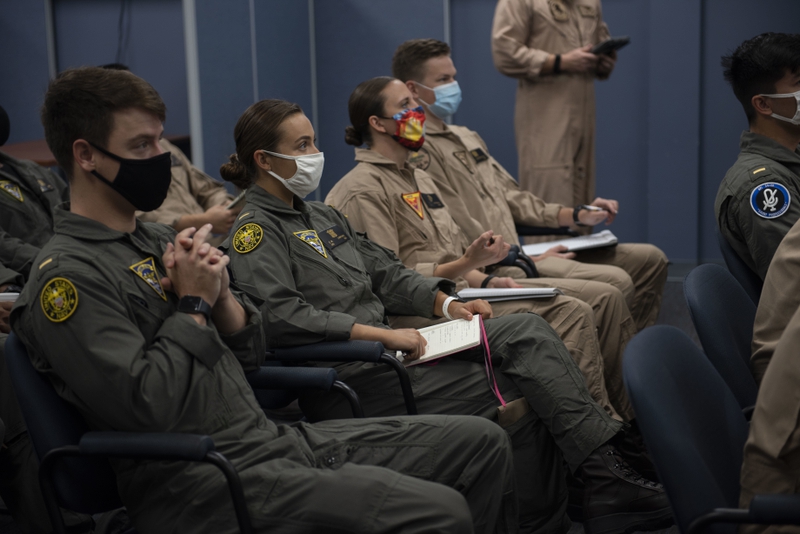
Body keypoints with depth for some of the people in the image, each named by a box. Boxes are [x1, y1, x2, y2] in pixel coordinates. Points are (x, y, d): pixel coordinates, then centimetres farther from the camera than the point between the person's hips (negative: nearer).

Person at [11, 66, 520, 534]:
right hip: (202, 480, -9)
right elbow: (141, 408, -21)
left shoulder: (159, 239, 16)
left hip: (274, 438, 9)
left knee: (482, 443, 4)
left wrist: (220, 293, -2)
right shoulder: (67, 276, -11)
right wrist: (194, 305, -11)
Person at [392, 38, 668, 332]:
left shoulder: (466, 137, 24)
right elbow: (462, 233, -16)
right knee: (615, 282, -26)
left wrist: (579, 215, 15)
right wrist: (529, 260, -14)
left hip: (518, 253, 10)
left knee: (650, 259, 6)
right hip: (492, 270, -10)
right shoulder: (417, 151, -9)